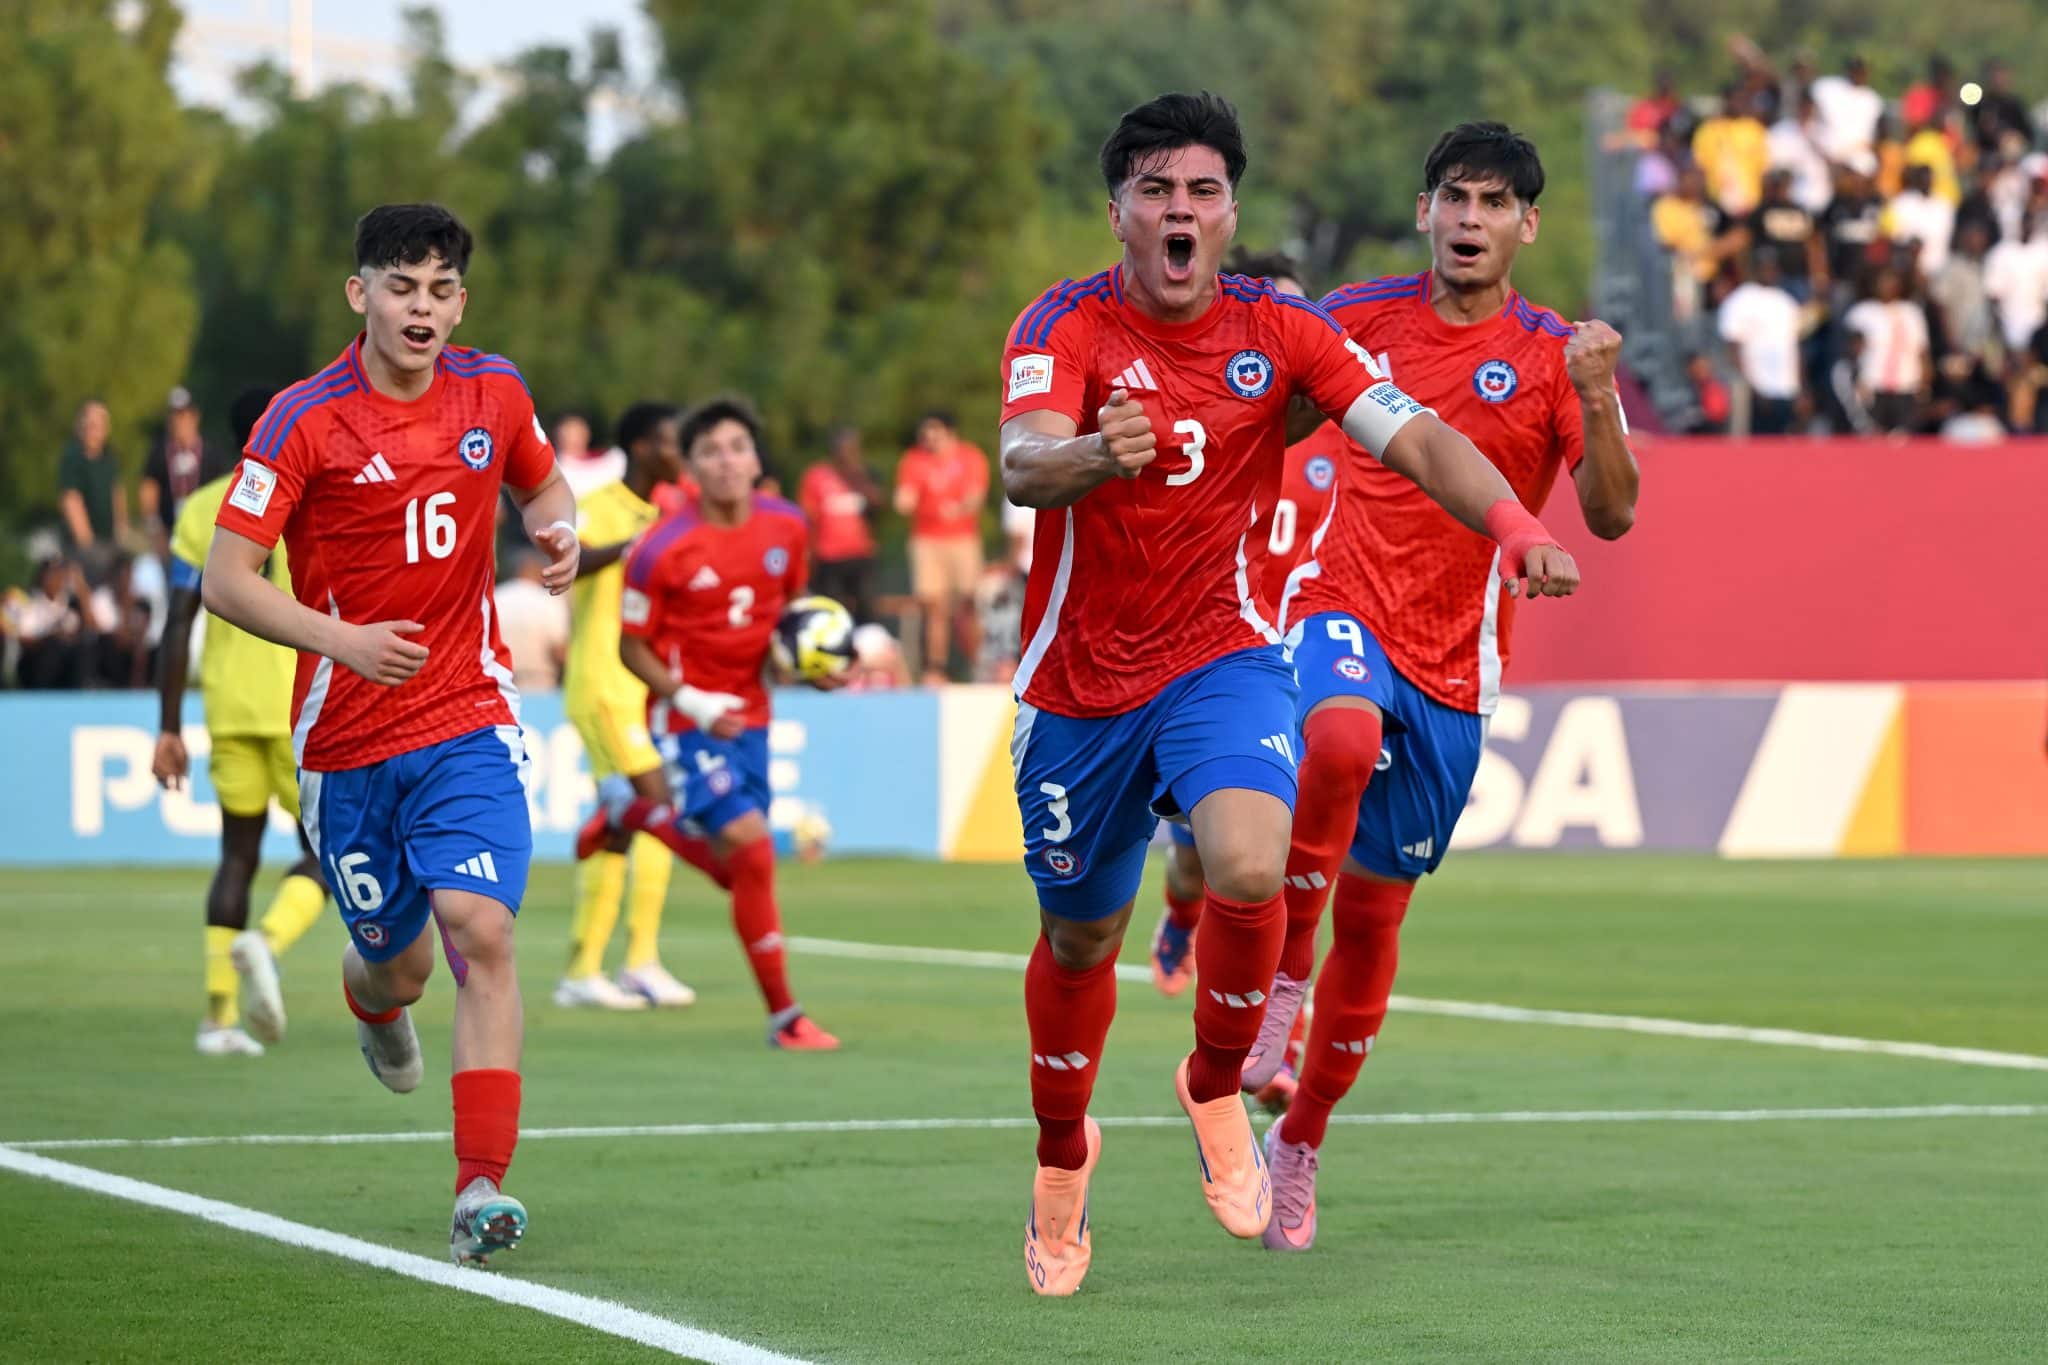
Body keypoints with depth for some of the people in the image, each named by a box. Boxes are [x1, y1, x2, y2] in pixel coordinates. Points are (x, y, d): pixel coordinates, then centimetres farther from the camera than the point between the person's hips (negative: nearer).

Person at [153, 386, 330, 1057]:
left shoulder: (201, 510, 7)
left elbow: (178, 627, 3)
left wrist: (168, 729, 6)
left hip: (227, 706, 4)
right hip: (305, 706, -4)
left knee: (239, 853, 15)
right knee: (325, 852, 6)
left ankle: (219, 1014, 6)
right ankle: (267, 941, -24)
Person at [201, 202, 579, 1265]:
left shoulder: (494, 393, 1)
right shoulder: (305, 419, -10)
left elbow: (543, 483, 22)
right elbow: (226, 580, -11)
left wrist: (559, 531, -2)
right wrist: (340, 639, -26)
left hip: (469, 717, 1)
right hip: (345, 737, -1)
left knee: (481, 935, -19)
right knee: (395, 967, 11)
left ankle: (482, 1186, -22)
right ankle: (373, 1009, 52)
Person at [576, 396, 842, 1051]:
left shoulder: (786, 526, -3)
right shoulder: (662, 550, -17)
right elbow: (632, 646, -8)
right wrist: (690, 701, -21)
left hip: (747, 713, 6)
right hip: (687, 720, -6)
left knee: (733, 869, 13)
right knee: (753, 850, -16)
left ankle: (634, 807, 41)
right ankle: (784, 1017, -6)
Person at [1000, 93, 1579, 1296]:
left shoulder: (1281, 332, -5)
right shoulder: (1067, 328, -12)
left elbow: (1415, 438, -13)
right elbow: (1023, 468, -30)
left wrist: (1515, 525, -32)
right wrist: (1097, 454, -54)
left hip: (1221, 661, 0)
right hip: (1081, 685, 0)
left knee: (1250, 868, -27)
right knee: (1080, 938, 12)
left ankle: (1216, 1086, 2)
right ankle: (1064, 1154, 41)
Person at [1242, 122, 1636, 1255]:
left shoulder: (1552, 355, 0)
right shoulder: (1358, 316, 4)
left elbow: (1612, 515, -10)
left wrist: (1597, 400, -26)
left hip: (1453, 663, 1)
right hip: (1342, 608, -1)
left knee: (1372, 914, 6)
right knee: (1342, 738, -38)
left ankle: (1300, 1141, 23)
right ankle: (1279, 975, -23)